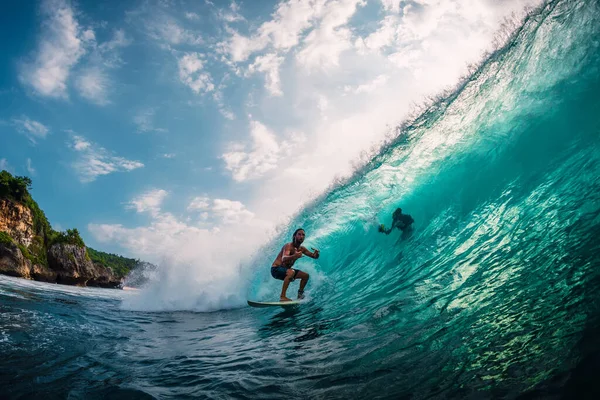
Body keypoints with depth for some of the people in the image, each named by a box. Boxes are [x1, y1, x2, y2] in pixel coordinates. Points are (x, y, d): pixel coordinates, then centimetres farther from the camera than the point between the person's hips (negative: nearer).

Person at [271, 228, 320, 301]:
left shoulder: (301, 248, 3)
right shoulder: (288, 246, -20)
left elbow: (314, 256, 9)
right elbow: (284, 259, -37)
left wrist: (316, 253, -17)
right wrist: (295, 256, -57)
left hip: (285, 270, 8)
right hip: (276, 269, -8)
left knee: (306, 276, 4)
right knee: (291, 272, -36)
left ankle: (300, 294, 20)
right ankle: (282, 296, -32)